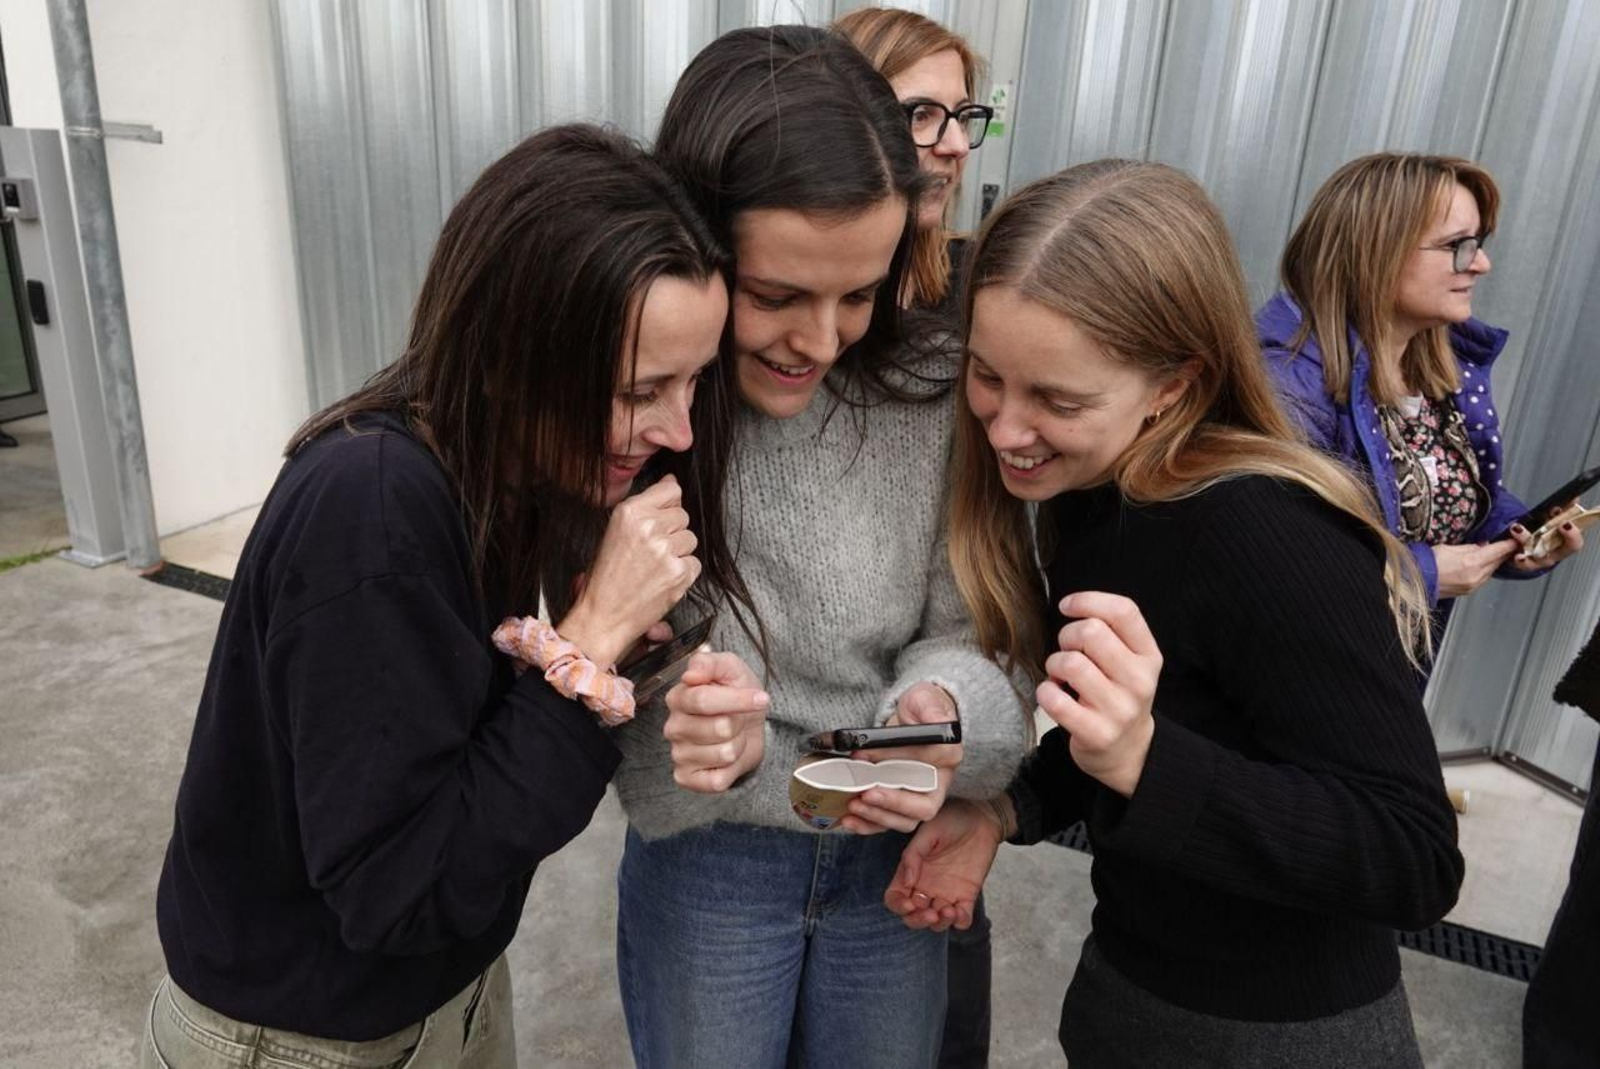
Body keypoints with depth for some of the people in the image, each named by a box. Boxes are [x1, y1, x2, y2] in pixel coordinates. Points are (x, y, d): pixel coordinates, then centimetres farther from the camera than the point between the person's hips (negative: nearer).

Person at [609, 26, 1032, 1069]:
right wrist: (662, 711, -37)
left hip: (895, 852, 3)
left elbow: (965, 634, -6)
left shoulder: (931, 400, -13)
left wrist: (940, 712, -28)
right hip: (704, 860, -2)